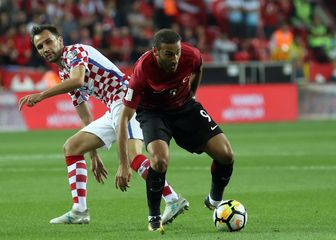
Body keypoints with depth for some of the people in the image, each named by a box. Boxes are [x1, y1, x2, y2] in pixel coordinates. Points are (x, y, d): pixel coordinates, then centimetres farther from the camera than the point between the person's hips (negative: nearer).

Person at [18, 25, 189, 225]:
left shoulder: (75, 51, -1)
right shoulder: (64, 74, 25)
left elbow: (77, 80, -24)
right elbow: (86, 118, 26)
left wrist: (41, 95, -23)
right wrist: (93, 155, 24)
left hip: (126, 98, -10)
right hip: (113, 111, 10)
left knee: (133, 155, -29)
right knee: (71, 147, 12)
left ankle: (173, 201, -36)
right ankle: (80, 211, 6)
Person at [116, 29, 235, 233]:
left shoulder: (191, 56, -25)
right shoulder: (143, 70, -34)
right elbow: (125, 117, -30)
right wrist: (123, 165, -34)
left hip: (185, 107, 4)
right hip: (153, 112, -4)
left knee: (226, 154, -8)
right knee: (160, 160, -31)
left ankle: (214, 201, 22)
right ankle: (154, 218, -8)